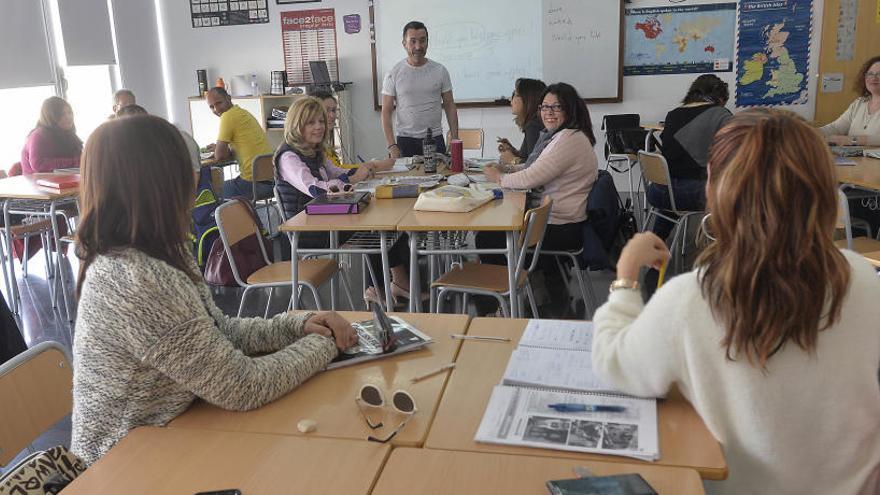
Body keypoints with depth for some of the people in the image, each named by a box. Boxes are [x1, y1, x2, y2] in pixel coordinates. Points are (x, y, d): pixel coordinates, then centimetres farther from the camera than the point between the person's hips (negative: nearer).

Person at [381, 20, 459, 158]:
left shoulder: (440, 71, 4)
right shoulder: (394, 74, -1)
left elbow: (450, 107, 6)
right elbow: (386, 112, -2)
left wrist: (455, 140, -1)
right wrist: (391, 146, -11)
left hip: (435, 139, 1)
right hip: (405, 141, -1)